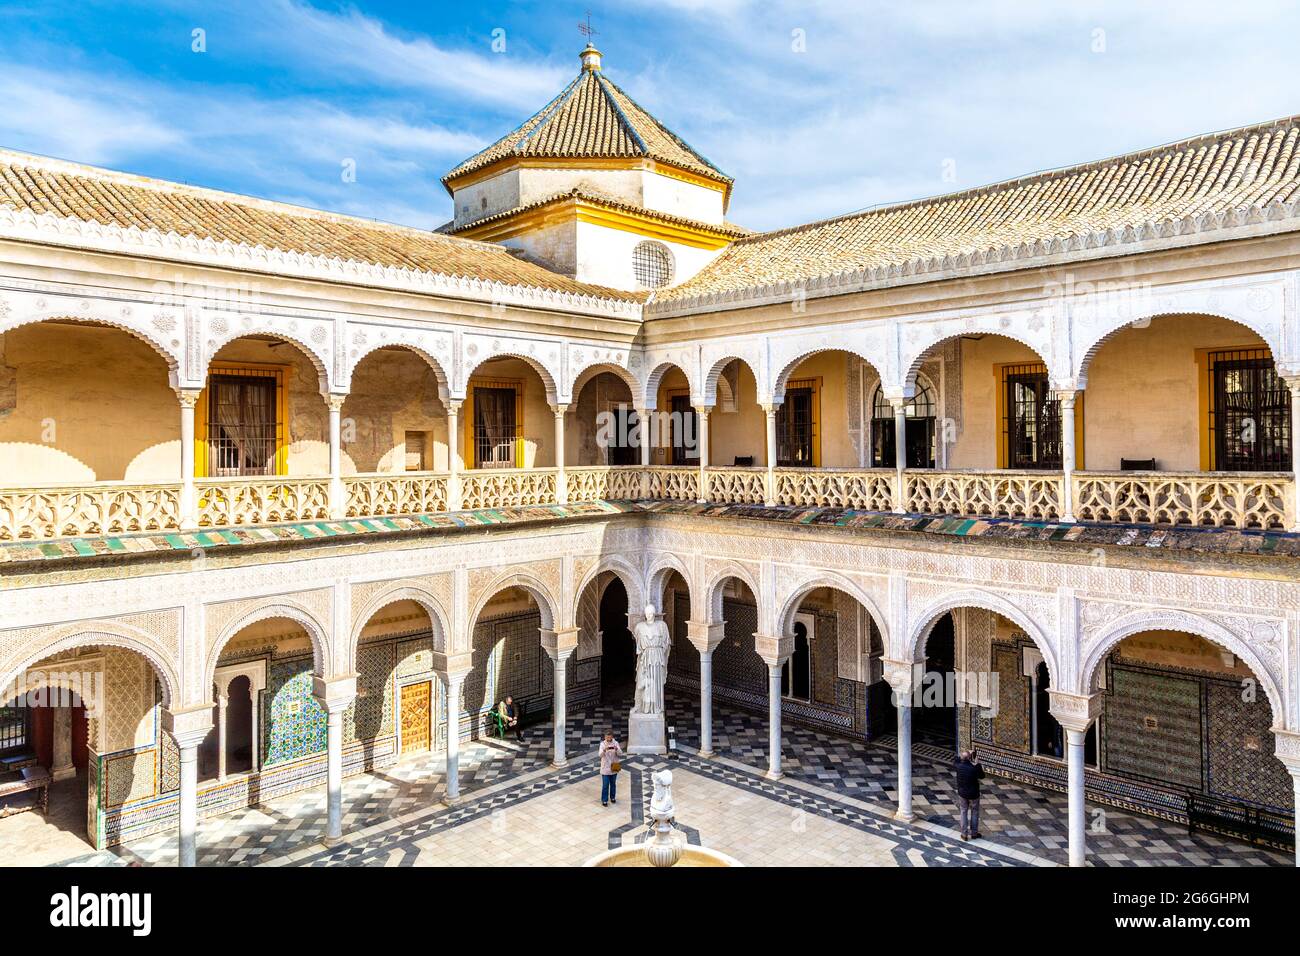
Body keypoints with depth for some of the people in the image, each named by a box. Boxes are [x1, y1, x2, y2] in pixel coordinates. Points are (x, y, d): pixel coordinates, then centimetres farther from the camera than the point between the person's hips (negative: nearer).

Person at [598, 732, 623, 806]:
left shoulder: (616, 743, -7)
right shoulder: (602, 744, -10)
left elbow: (620, 754, -13)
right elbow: (600, 755, -21)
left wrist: (616, 749, -34)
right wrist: (604, 750, -41)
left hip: (614, 768, 2)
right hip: (605, 768, -2)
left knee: (613, 784, 16)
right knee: (605, 785, 1)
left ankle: (612, 797, 34)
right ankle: (604, 800, 13)